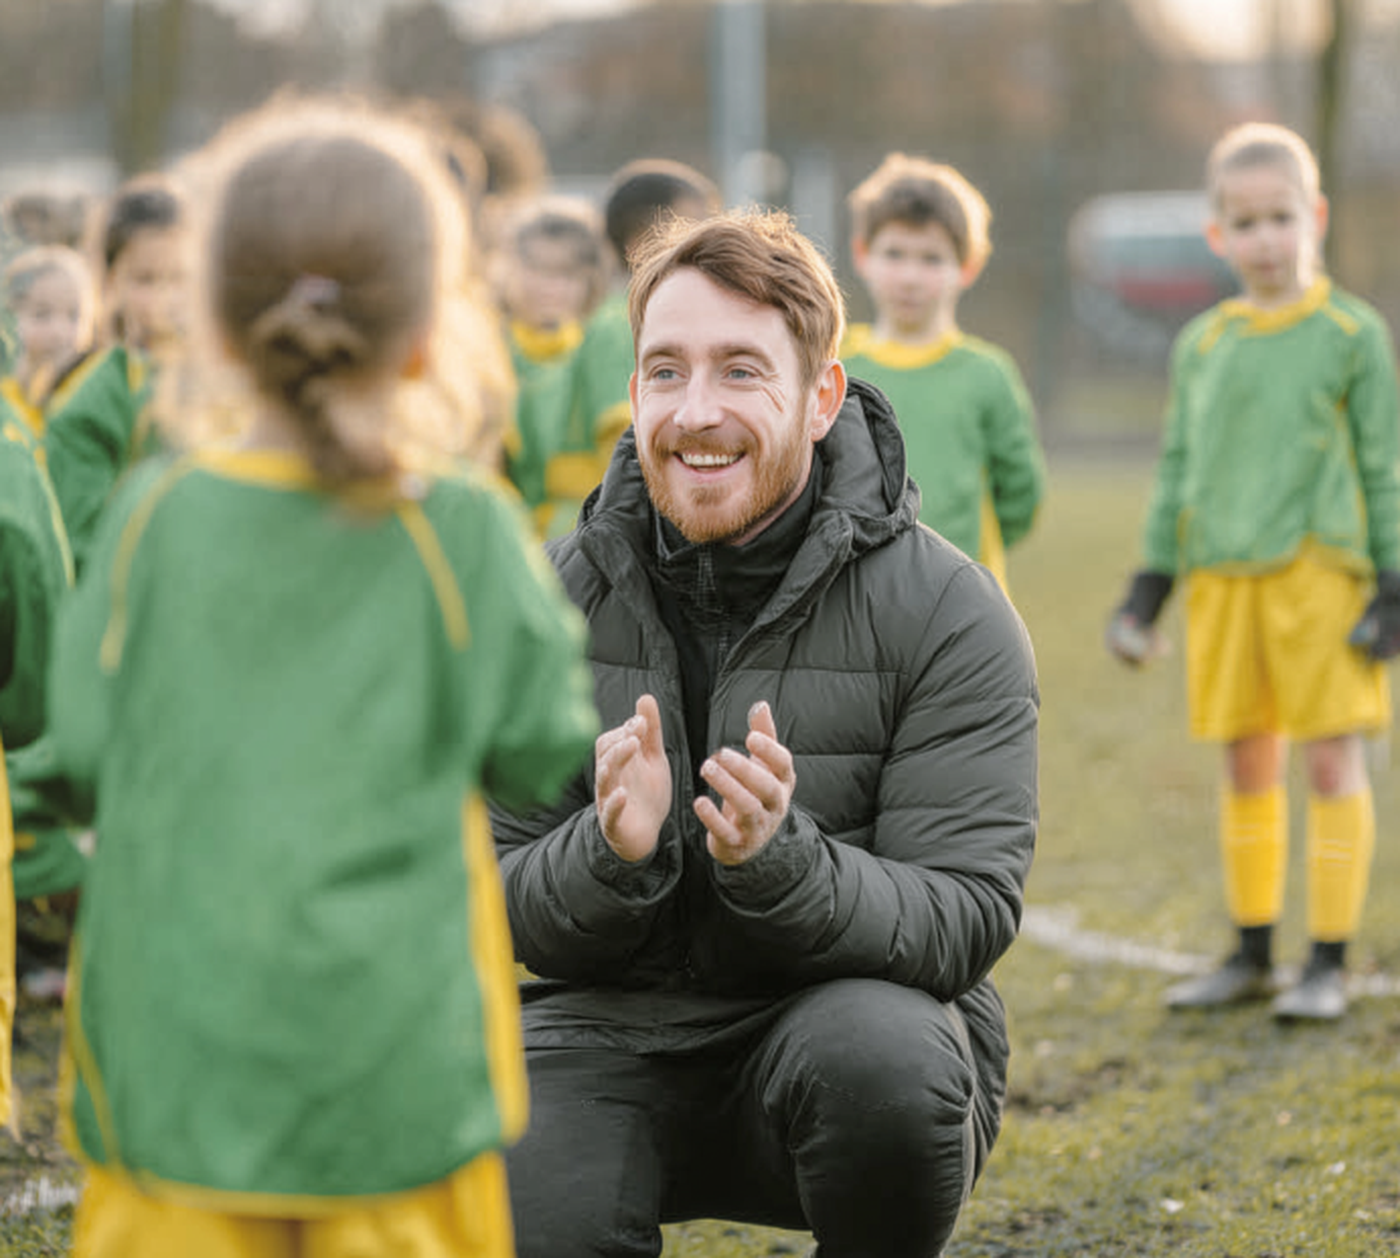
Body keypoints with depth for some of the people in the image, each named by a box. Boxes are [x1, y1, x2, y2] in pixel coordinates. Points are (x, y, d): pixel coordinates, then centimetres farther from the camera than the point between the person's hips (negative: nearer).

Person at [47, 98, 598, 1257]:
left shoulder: (155, 515, -6)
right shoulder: (466, 530, -9)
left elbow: (87, 749, 1)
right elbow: (548, 758, -1)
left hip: (173, 1052, 1)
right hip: (401, 1067, -1)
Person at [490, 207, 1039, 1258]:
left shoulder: (949, 616, -9)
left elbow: (965, 917, -13)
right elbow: (500, 908, -1)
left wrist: (778, 859, -32)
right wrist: (611, 855, -24)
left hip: (845, 1004, -1)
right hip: (607, 1027, 1)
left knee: (885, 1057, -36)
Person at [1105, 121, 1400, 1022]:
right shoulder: (1201, 345, 11)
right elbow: (1177, 470, 16)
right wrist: (1150, 587, 12)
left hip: (1319, 570, -4)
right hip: (1222, 576, 4)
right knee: (1246, 765, 9)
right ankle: (1252, 953, 19)